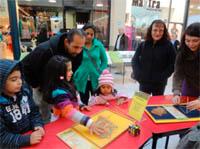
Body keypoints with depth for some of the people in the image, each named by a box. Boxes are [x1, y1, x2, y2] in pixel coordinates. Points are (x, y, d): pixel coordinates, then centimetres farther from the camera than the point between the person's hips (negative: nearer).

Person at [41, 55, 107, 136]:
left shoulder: (64, 85, 0)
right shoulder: (59, 92, -29)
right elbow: (69, 112, -43)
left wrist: (80, 105, 4)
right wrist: (89, 122, -51)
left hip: (72, 120, 8)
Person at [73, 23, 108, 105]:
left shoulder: (99, 45, -2)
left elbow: (104, 60, 7)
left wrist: (101, 73, -1)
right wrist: (75, 75, -2)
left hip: (96, 79, 1)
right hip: (82, 80, -1)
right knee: (84, 103, 15)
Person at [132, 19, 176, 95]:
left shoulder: (168, 45, -5)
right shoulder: (143, 44, 0)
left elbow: (172, 64, -4)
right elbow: (134, 60, 3)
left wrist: (163, 77, -12)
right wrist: (138, 75, -7)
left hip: (159, 84, -1)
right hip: (144, 82, 1)